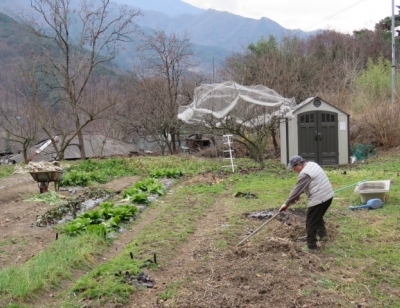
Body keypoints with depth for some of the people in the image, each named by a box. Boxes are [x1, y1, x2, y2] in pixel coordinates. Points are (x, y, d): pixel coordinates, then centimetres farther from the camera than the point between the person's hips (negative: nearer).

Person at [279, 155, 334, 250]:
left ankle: (311, 245, 9)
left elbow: (296, 189, -16)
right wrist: (298, 195, 25)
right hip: (328, 195, 10)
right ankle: (323, 234, 28)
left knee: (311, 222, 2)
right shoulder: (311, 164, 12)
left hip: (319, 199, -10)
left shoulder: (305, 173, -18)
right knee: (318, 217, 28)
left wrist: (286, 203, -8)